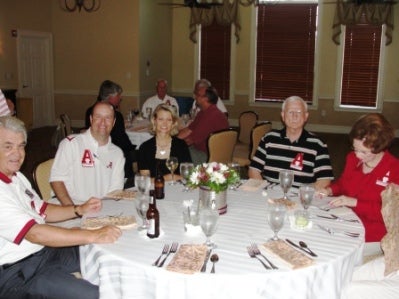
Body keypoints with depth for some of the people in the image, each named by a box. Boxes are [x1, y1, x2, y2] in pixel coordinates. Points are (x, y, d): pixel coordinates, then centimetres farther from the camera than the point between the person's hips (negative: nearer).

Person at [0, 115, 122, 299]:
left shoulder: (17, 177, 8)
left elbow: (42, 211, 16)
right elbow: (35, 234, -30)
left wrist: (79, 210, 0)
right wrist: (93, 236, -30)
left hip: (45, 250, 10)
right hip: (18, 271, -9)